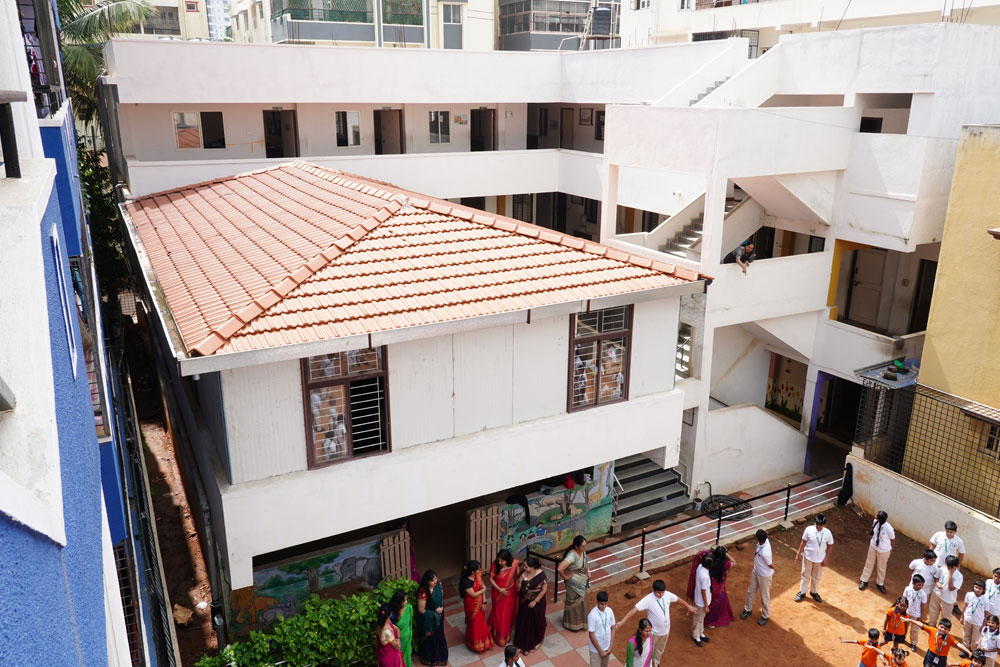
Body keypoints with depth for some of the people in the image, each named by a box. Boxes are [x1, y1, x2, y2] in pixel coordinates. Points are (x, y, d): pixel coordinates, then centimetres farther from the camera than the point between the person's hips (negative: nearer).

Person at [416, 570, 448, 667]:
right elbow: (421, 610, -26)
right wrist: (435, 611, -18)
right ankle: (429, 658, 44)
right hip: (428, 620, -6)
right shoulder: (423, 592, -35)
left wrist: (441, 608, -6)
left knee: (439, 636, 27)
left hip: (438, 617, 6)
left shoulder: (438, 584, -16)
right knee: (430, 638, 17)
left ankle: (439, 654, 53)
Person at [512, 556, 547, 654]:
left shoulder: (541, 574, -23)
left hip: (537, 603, -3)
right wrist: (520, 580, -26)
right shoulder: (523, 574, -13)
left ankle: (536, 641, 42)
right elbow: (518, 588, -6)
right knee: (524, 622, 12)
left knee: (536, 621, 16)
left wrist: (535, 601, -14)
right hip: (525, 602, 3)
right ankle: (524, 643, 31)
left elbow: (544, 590, -15)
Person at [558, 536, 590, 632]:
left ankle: (580, 621, 46)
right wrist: (566, 577, -26)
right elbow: (560, 568, -44)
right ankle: (571, 624, 32)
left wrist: (587, 571, 2)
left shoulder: (582, 551, -10)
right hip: (574, 583, -8)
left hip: (582, 582, 8)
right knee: (574, 602, 11)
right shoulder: (572, 556, -35)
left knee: (581, 601, 23)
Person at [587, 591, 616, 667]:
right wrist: (600, 650, -15)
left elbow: (612, 629, 1)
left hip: (607, 647, 5)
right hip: (596, 648, -5)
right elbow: (591, 635, -20)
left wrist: (610, 646, -3)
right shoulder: (592, 615, -26)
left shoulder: (609, 611, -10)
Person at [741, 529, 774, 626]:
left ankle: (765, 616, 41)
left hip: (764, 575, -8)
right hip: (756, 572, 8)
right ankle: (747, 609, 47)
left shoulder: (764, 553, -42)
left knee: (764, 596, 17)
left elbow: (771, 565, -21)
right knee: (751, 591, 24)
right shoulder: (765, 540, -20)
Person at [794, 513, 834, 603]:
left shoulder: (827, 533, -17)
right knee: (806, 575, 15)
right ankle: (802, 592, 33)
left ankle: (814, 592, 42)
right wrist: (798, 553, -3)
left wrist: (826, 559, -5)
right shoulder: (809, 530, -19)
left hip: (820, 559, 1)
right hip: (808, 557, -1)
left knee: (817, 577, 20)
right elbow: (803, 542, -7)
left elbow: (830, 546, -4)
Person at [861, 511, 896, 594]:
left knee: (881, 567, 19)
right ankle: (864, 581, 40)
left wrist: (891, 549, -2)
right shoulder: (875, 521, -18)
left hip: (883, 550, -4)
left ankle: (880, 583, 43)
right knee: (869, 563, 20)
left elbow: (892, 539, -14)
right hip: (873, 547, 4)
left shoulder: (888, 528, -33)